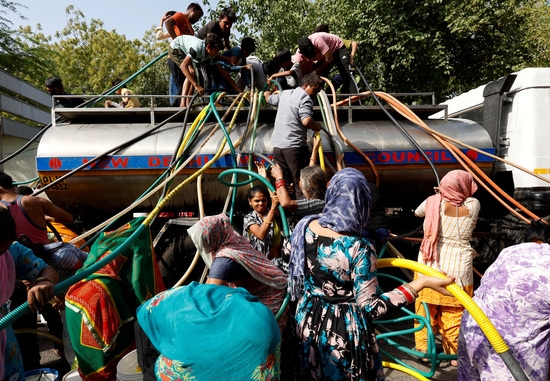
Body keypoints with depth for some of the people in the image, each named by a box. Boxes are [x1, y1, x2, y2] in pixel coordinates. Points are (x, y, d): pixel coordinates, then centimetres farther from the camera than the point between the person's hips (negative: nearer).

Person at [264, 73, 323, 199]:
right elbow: (306, 121, -23)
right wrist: (317, 126, -4)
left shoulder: (284, 93, 17)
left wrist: (268, 91, 59)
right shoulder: (305, 98, -7)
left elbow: (268, 97, 36)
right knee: (301, 182, -2)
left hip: (277, 144, 8)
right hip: (294, 145, -7)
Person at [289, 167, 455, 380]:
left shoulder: (305, 226, -12)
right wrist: (421, 283, -25)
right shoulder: (358, 248, -27)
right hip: (343, 328, -5)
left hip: (308, 319, 5)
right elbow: (369, 307, -24)